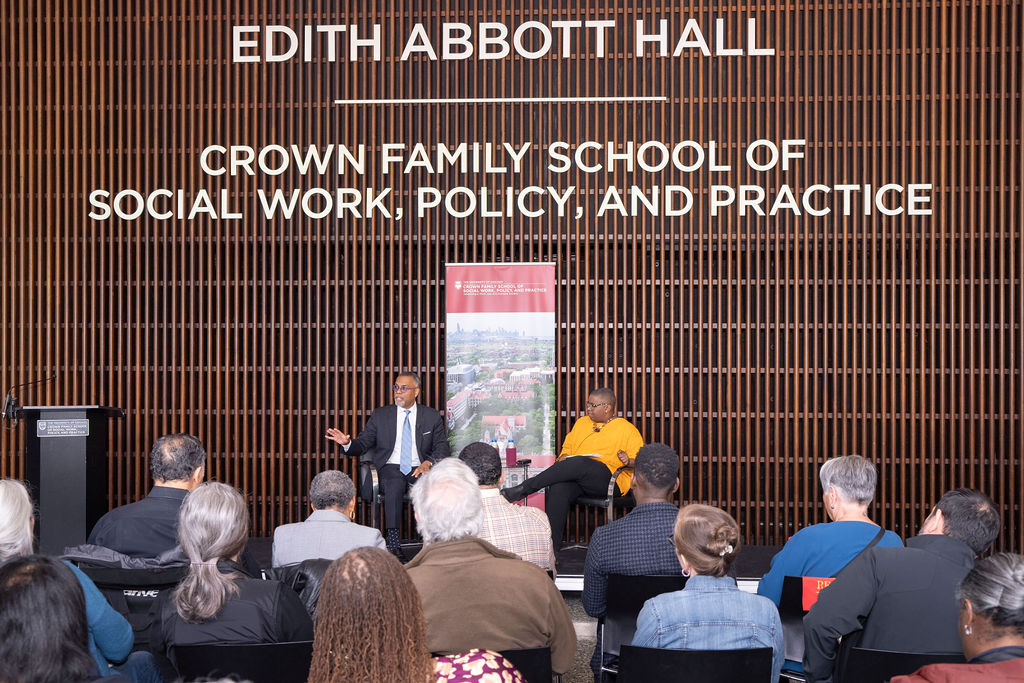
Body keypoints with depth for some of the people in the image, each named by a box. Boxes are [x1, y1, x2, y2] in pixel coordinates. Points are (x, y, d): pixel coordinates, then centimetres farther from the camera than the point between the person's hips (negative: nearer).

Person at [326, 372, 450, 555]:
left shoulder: (432, 416, 12)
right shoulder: (381, 415, 13)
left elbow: (443, 448, 7)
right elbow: (362, 444, 8)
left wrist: (428, 463, -14)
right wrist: (347, 443, -16)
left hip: (419, 469, 0)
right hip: (391, 468, 0)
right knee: (395, 485, -37)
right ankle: (393, 543, -38)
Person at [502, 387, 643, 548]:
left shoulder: (627, 429, 12)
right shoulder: (582, 422, 29)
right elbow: (568, 447, 32)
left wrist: (629, 461, -16)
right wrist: (564, 457, 10)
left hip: (609, 479, -4)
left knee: (578, 463, -36)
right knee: (558, 489, -32)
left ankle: (522, 490, -33)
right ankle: (551, 548, -37)